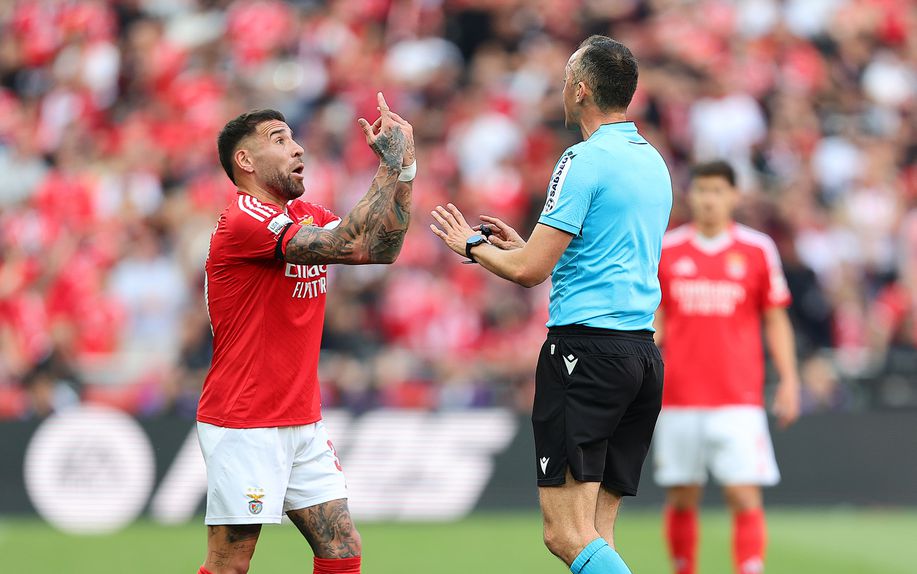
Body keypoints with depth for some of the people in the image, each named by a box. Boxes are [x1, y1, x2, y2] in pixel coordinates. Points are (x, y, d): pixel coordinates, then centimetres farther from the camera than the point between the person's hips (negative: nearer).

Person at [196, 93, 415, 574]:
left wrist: (403, 164, 1)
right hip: (244, 426, -9)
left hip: (302, 422, 9)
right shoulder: (244, 222, -16)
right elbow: (352, 245, -24)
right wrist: (392, 162, -17)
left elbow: (382, 247, 8)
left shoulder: (304, 216, 13)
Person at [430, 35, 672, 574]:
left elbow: (529, 271, -13)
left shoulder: (585, 161, -11)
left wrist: (473, 245, 6)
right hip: (643, 348, 9)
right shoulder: (653, 161, 16)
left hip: (585, 347, -9)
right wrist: (523, 244, 27)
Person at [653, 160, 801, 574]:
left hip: (738, 398, -2)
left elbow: (776, 321, 7)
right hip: (678, 398, 2)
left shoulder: (757, 250, 3)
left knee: (744, 496, -10)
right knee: (681, 499, 6)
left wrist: (789, 380, -1)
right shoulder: (666, 250, 6)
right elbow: (654, 322, 12)